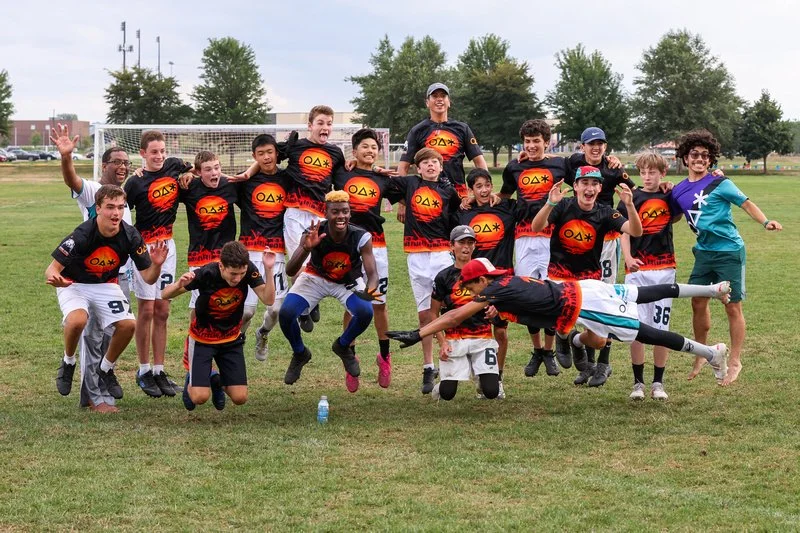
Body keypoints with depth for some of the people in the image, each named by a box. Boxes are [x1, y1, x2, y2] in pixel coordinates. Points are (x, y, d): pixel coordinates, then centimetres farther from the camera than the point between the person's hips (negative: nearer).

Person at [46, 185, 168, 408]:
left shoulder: (130, 236, -17)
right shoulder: (82, 235, -28)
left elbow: (148, 278, -10)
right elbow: (52, 268, -24)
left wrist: (156, 265, -33)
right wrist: (55, 278, -48)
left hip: (106, 285, 4)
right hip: (74, 285, -3)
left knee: (128, 324, -20)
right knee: (77, 320, -33)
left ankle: (106, 370, 9)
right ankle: (68, 362, 0)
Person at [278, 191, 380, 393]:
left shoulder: (361, 237, -29)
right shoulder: (314, 234, -30)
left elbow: (372, 273, -28)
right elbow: (290, 271, -35)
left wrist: (369, 291, -54)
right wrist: (306, 249, -56)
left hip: (349, 281, 0)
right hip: (315, 277, 0)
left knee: (365, 313, -27)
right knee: (286, 313, -21)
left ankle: (343, 347, 8)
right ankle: (300, 353, 13)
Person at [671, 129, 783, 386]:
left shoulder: (719, 184, -9)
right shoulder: (679, 191, 7)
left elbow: (746, 204, -9)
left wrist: (766, 221, -24)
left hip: (729, 251, -5)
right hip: (704, 252, 5)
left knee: (733, 306, 1)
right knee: (698, 304, 9)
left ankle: (735, 362, 11)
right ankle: (701, 357, 27)